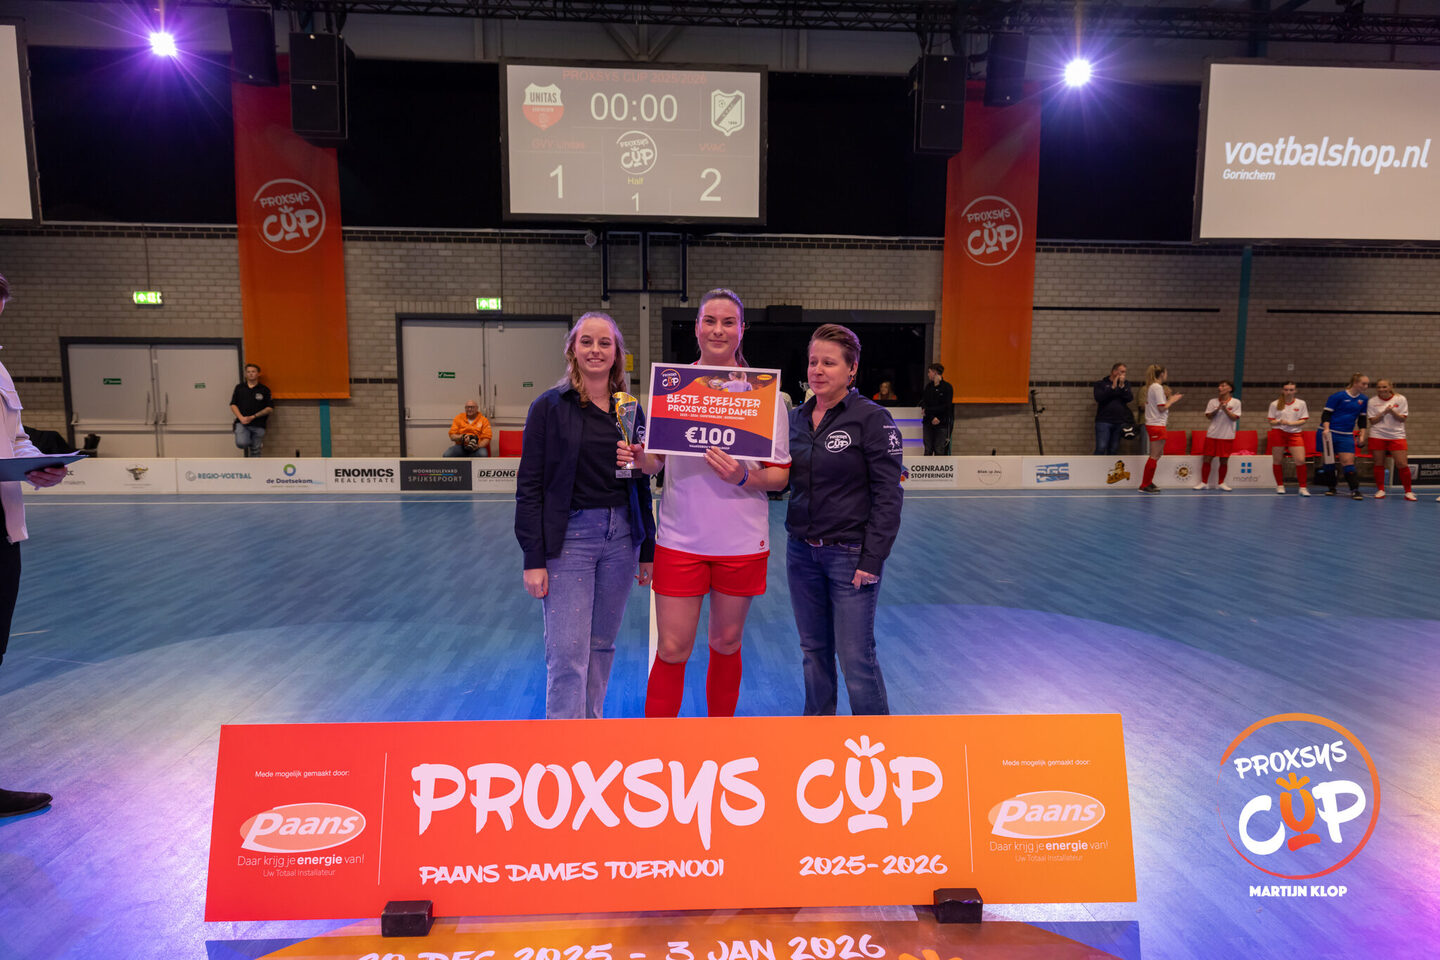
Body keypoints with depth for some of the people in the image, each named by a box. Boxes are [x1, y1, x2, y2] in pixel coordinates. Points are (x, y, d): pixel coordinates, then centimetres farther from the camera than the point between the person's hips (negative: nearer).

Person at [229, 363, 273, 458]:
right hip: (242, 423, 1)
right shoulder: (239, 388, 10)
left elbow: (270, 409, 0)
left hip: (258, 425, -1)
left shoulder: (264, 390, 4)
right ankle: (248, 444, 11)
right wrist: (241, 418, -9)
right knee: (241, 443, -24)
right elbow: (233, 405, 8)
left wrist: (253, 417, -10)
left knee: (255, 451, 2)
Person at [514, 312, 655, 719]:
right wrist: (533, 558, -11)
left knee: (602, 645, 13)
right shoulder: (549, 406, -3)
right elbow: (529, 486, -5)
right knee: (567, 655, -5)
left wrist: (647, 550, 12)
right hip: (568, 538, -4)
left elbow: (641, 484, 13)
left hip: (621, 537, 4)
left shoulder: (631, 411, 8)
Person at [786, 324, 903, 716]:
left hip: (850, 554, -5)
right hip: (801, 551, 6)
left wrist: (873, 559, -15)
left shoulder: (872, 418, -9)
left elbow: (888, 494, -11)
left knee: (856, 657, -2)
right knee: (814, 650, 15)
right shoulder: (797, 418, 9)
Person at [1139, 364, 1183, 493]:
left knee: (1157, 454, 14)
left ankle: (1148, 482, 17)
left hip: (1153, 424, 10)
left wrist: (1171, 400, 13)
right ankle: (1144, 485, -3)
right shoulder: (1158, 387, -14)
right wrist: (1172, 400, -3)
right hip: (1157, 425, -10)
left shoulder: (1151, 387, 15)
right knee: (1155, 456, -6)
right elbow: (1162, 408, -17)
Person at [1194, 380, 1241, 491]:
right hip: (1212, 435, 1)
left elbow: (1235, 418, -6)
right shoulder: (1213, 401, 6)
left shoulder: (1235, 402, 1)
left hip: (1227, 436, -1)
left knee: (1224, 460, 3)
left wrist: (1225, 409, -20)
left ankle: (1221, 483, 16)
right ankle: (1204, 482, 7)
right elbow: (1209, 416, -1)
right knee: (1207, 458, -1)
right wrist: (1218, 409, -17)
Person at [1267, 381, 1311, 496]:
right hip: (1277, 433, 0)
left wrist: (1290, 423, -14)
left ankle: (1303, 488, -2)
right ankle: (1280, 485, 19)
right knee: (1277, 460, 3)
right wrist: (1279, 422, -16)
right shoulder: (1275, 404, 5)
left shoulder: (1301, 403, 6)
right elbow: (1271, 421, 5)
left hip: (1294, 433, 0)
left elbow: (1303, 421, 3)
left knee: (1300, 460, -11)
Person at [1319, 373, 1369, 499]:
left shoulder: (1364, 400, 7)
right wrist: (1326, 428, -21)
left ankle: (1355, 490, -6)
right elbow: (1326, 413, -9)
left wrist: (1362, 435, 8)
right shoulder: (1338, 396, -8)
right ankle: (1331, 487, 18)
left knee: (1348, 462, -7)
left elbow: (1362, 419, 15)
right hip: (1329, 434, -3)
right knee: (1329, 460, 5)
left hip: (1346, 436, 3)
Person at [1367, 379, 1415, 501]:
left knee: (1402, 464, -6)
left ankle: (1408, 491, 4)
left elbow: (1403, 418, -2)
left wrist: (1393, 412, -19)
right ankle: (1380, 490, 12)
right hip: (1377, 436, 0)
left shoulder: (1400, 399, 1)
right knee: (1379, 464, 2)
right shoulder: (1372, 401, 1)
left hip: (1396, 436, 0)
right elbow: (1372, 421, -2)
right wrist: (1384, 413, -16)